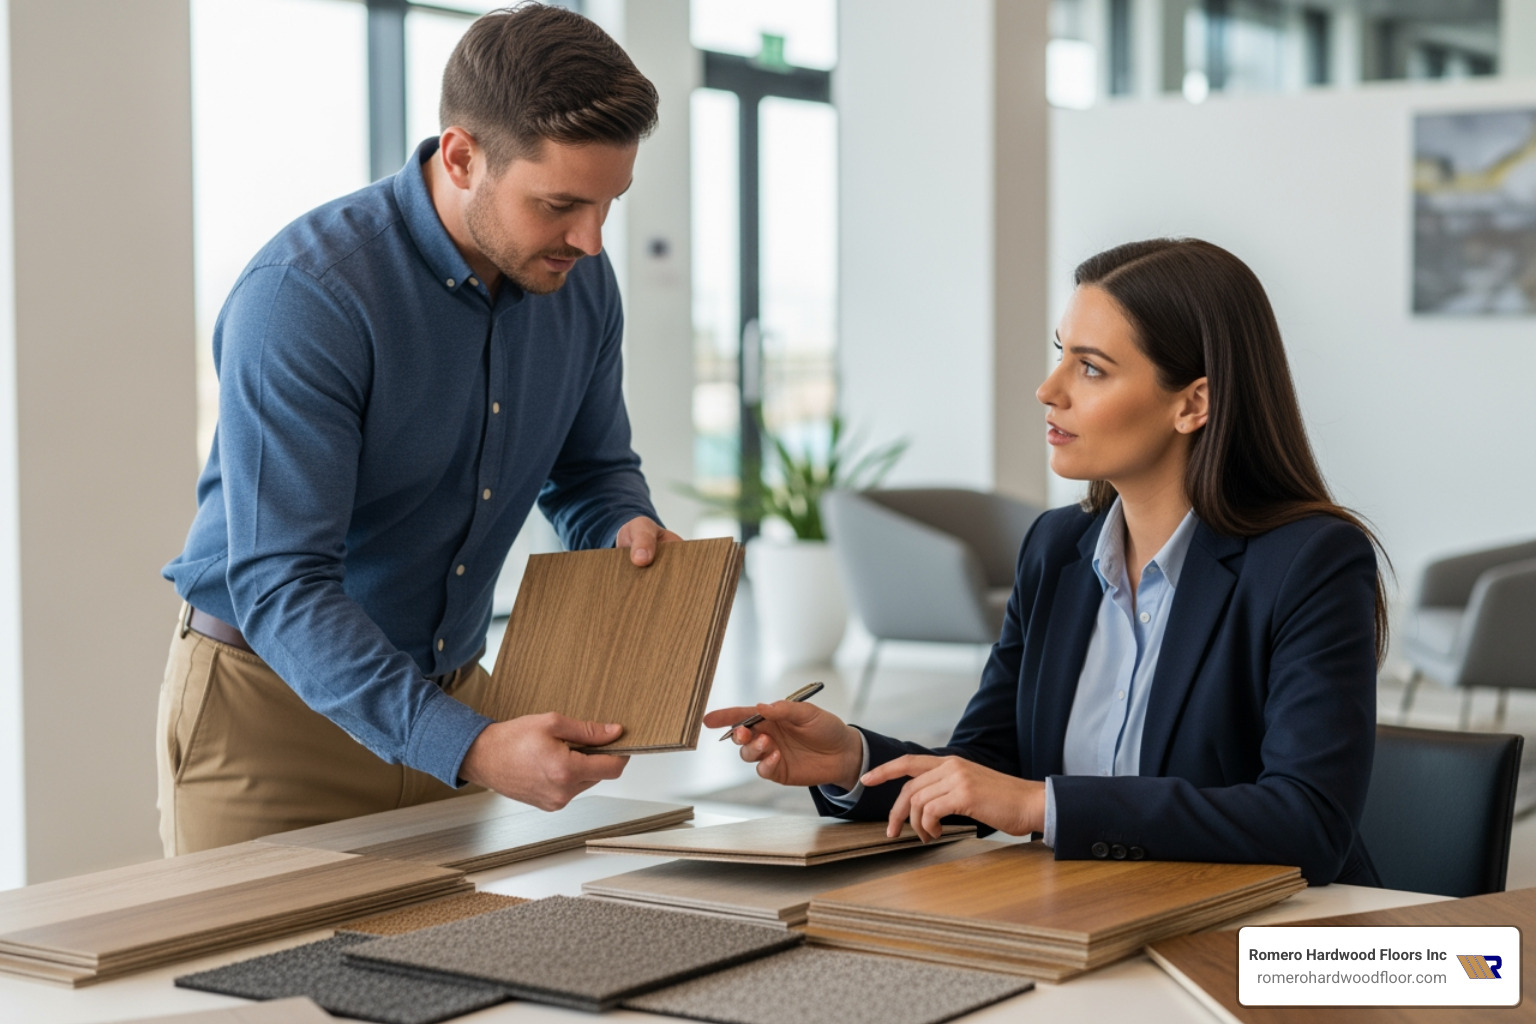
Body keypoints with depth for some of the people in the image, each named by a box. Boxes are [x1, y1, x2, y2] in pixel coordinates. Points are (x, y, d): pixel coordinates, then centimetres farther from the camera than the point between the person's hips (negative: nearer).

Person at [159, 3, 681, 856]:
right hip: (270, 701, -5)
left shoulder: (579, 280, -4)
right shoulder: (303, 295, -25)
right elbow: (280, 587, -29)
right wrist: (469, 748, -39)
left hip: (449, 691, 5)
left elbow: (590, 470, 13)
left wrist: (630, 527, -11)